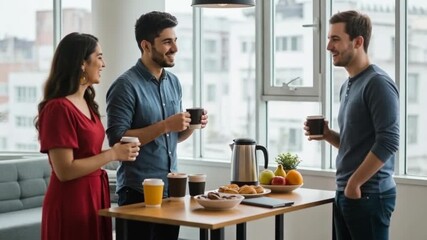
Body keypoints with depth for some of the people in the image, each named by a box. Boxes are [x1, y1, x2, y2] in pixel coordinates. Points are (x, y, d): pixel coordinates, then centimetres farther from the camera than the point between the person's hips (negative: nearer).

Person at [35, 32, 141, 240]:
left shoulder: (86, 103, 10)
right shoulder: (59, 108, -17)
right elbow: (65, 171, -21)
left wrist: (118, 151, 3)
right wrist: (113, 154, -16)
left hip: (94, 196, 9)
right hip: (71, 204, -9)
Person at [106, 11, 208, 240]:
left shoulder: (174, 82, 10)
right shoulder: (126, 86, -13)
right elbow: (117, 139, -19)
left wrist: (191, 126, -3)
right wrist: (164, 126, -23)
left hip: (171, 189, 7)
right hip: (138, 193, -7)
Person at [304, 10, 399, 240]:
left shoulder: (378, 83, -12)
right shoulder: (348, 85, 15)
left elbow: (388, 142, -19)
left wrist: (355, 183, -16)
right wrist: (326, 134, 4)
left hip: (368, 194, -8)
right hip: (345, 193, 8)